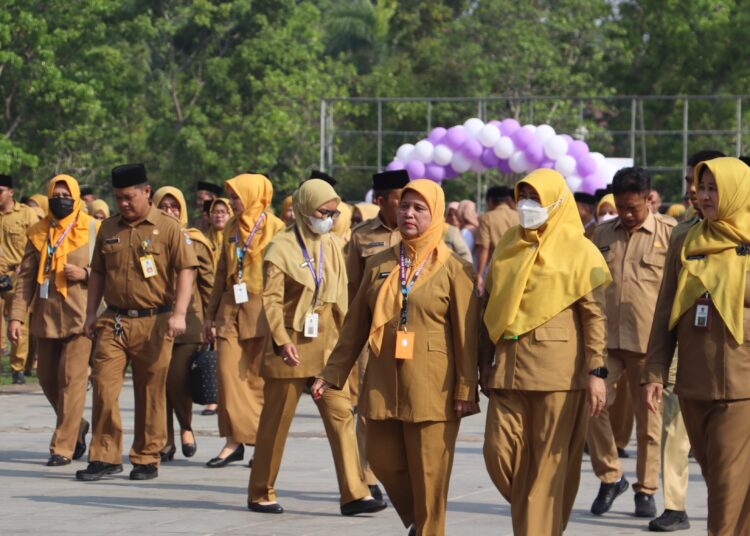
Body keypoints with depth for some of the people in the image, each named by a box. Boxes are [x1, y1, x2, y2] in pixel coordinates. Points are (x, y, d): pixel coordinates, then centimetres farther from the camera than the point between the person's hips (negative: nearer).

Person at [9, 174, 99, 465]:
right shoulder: (38, 233, 9)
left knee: (71, 379, -9)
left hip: (80, 317, -5)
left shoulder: (94, 230, -1)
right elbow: (26, 276, 9)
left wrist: (85, 274, -17)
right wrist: (17, 316, 1)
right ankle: (77, 427, 33)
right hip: (46, 318, 5)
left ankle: (63, 446, -5)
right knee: (48, 379, 10)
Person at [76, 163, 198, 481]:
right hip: (113, 322, 3)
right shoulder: (108, 230, 12)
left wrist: (178, 314, -15)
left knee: (151, 394, 3)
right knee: (103, 385, -7)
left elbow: (186, 271, -5)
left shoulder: (168, 228, -2)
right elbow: (97, 273, 18)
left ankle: (147, 459, 13)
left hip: (153, 323, -3)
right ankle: (105, 458, -2)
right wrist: (91, 314, 11)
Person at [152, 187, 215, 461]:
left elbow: (207, 283, 6)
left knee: (178, 379, -9)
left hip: (187, 322, -2)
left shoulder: (195, 242, 5)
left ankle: (186, 427, 17)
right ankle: (165, 438, 12)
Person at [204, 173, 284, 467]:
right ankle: (234, 440, 0)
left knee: (259, 377, -1)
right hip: (231, 308, 5)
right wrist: (212, 313, 17)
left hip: (261, 309, -5)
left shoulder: (274, 228, -4)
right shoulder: (231, 228, 14)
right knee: (228, 372, -4)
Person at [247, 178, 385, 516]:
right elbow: (271, 299, -13)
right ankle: (260, 494, 17)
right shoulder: (282, 248, -8)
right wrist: (282, 341, -23)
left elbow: (340, 297, 14)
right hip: (292, 346, -5)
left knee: (341, 415, -4)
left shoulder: (332, 246, 8)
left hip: (326, 346, 5)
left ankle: (353, 494, -5)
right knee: (276, 422, 5)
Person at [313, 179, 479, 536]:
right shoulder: (379, 265, 10)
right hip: (383, 382, 4)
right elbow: (355, 325, 14)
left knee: (428, 475, -2)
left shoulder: (453, 269, -2)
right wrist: (332, 374, 11)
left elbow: (465, 334, -4)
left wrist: (466, 391, -9)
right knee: (382, 460, 7)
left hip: (430, 386, -4)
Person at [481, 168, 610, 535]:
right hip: (508, 366, 5)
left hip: (556, 368, -5)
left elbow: (595, 315, -5)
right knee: (499, 453, 1)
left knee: (549, 462, -2)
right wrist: (485, 362, 15)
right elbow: (491, 306, 18)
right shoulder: (508, 245, 13)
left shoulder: (578, 250, -1)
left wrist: (596, 371, -11)